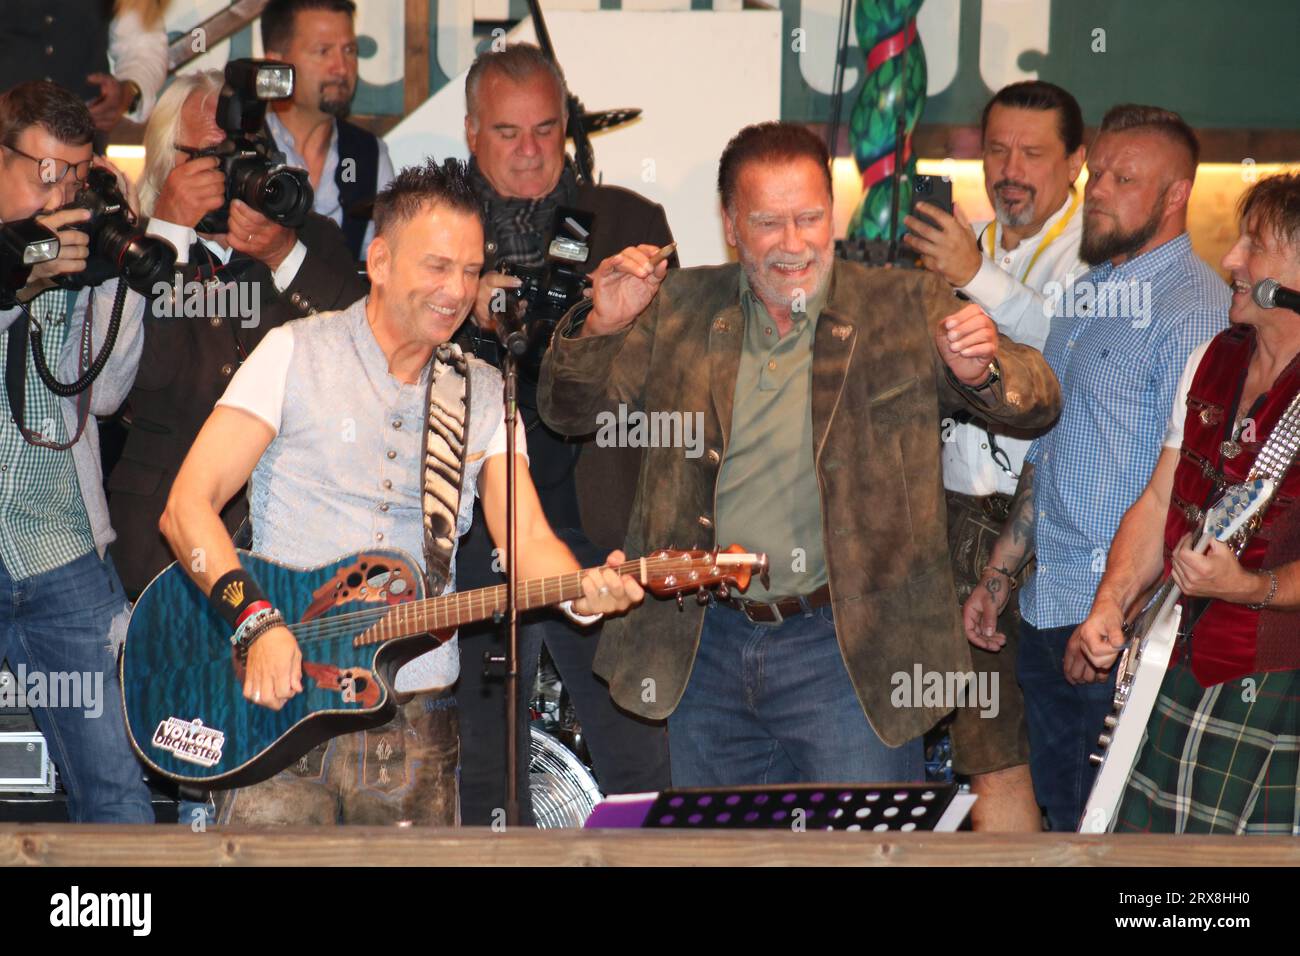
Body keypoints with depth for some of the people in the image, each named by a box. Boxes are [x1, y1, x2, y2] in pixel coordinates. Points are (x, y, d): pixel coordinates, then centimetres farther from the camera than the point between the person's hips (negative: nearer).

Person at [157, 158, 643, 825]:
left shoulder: (483, 394, 12)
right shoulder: (296, 354, 1)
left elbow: (527, 536, 3)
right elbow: (187, 507, -5)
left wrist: (583, 590, -20)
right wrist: (256, 621, -19)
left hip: (417, 716, 3)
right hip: (282, 707, -3)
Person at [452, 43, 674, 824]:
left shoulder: (631, 223, 9)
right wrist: (470, 317, -17)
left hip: (599, 527, 0)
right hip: (476, 535, 1)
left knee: (642, 764, -3)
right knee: (487, 772, 7)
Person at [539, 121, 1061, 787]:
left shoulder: (904, 310, 1)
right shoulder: (680, 312, 7)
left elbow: (1036, 403, -4)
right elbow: (568, 412, 10)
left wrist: (981, 369, -28)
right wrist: (601, 326, -11)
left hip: (847, 653, -3)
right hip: (705, 646, 3)